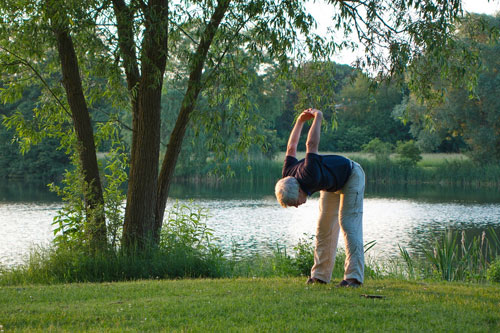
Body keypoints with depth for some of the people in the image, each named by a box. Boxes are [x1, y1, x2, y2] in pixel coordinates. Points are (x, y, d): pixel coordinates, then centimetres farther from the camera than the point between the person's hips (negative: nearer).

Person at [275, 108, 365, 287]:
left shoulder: (309, 177, -43)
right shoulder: (287, 177, -20)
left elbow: (311, 145, -39)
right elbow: (291, 148, -4)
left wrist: (317, 118, -25)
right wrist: (300, 121, 1)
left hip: (351, 176, -7)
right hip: (332, 184, 7)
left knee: (348, 224, -17)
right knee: (325, 227, 3)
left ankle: (354, 276, -21)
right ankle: (320, 275, 7)